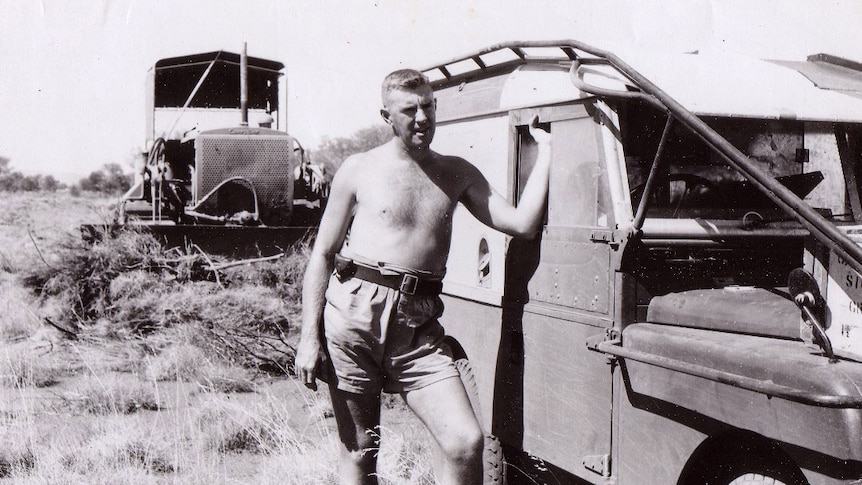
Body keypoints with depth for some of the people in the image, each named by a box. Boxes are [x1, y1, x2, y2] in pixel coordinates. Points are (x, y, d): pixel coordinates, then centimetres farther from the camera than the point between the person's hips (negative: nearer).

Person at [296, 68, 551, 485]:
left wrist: (546, 148, 1)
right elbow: (322, 254, 4)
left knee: (466, 443, -11)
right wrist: (309, 336, -4)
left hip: (418, 328, 2)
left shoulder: (456, 173, 12)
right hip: (353, 313, -2)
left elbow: (523, 224, 3)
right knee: (359, 451, 6)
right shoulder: (359, 169, 5)